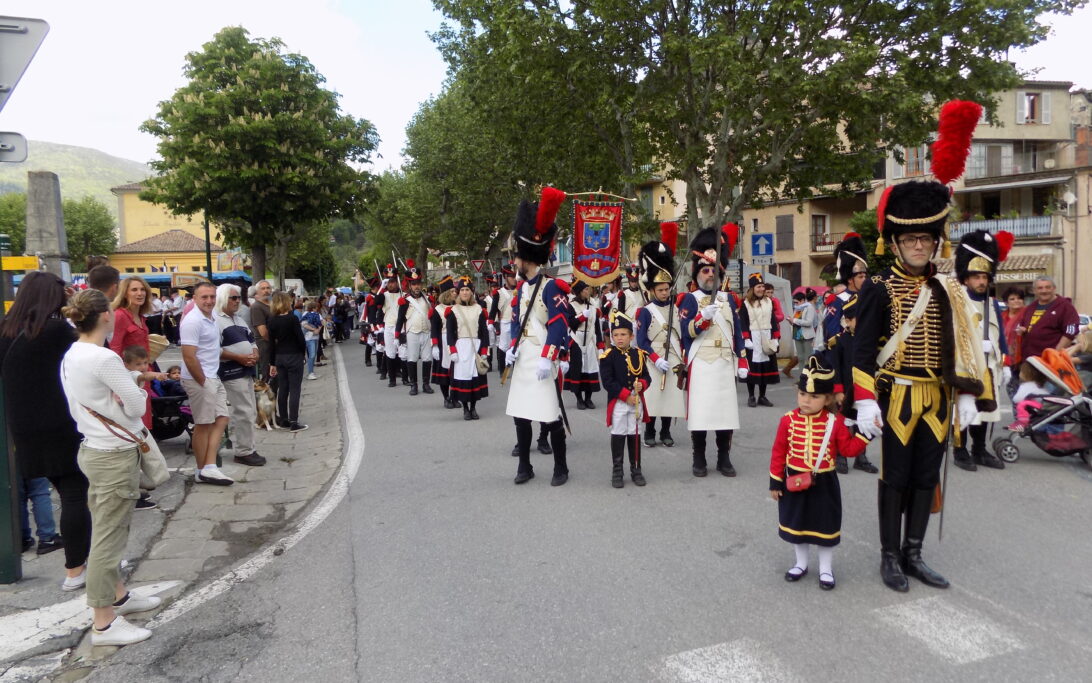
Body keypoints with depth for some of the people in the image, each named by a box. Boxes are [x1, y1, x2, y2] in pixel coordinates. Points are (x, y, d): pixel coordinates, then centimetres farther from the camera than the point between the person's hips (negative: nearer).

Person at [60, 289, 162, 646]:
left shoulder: (70, 357, 6)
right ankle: (103, 624, 8)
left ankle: (118, 596, 36)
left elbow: (78, 406, 13)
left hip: (93, 449, 9)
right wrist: (133, 394, 3)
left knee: (107, 532, 20)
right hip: (115, 455, -9)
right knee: (108, 538, -1)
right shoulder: (104, 359, -22)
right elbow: (137, 405, -17)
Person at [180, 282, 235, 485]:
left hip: (213, 377, 9)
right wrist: (203, 382, -16)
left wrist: (211, 380, 16)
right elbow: (189, 357, -22)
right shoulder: (193, 321, -18)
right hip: (199, 379, -9)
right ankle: (202, 471, 15)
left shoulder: (212, 318, 10)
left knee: (221, 419, 7)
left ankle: (209, 467, 8)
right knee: (204, 424, 1)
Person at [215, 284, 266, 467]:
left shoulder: (239, 319, 19)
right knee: (244, 412, -9)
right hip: (231, 373, -9)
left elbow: (251, 340, 25)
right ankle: (244, 452, 0)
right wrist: (239, 357, -19)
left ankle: (246, 448, 21)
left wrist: (254, 354, 3)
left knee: (250, 412, 12)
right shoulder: (215, 320, -10)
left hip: (246, 370, 9)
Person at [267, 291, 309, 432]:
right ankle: (294, 423, 0)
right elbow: (300, 339, -13)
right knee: (294, 389, -1)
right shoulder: (292, 319, -14)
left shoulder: (272, 321, 1)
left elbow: (272, 343, 3)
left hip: (279, 357, 5)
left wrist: (272, 363, 8)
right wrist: (303, 352, 6)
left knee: (282, 389, 12)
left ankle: (283, 420, 19)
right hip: (294, 357, -5)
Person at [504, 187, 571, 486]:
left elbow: (559, 326, -18)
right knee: (520, 412, 11)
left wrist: (547, 359, -24)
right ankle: (524, 466, 22)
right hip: (523, 358, 8)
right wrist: (513, 347, 2)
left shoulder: (551, 287, -13)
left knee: (550, 415, -3)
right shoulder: (522, 288, 12)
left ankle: (561, 468, 12)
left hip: (543, 359, -8)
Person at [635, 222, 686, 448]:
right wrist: (656, 360, -17)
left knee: (672, 396, 8)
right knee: (652, 397, 1)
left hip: (675, 361, 4)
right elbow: (641, 341, -9)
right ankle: (650, 433, 13)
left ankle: (666, 432, 20)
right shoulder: (645, 311, -5)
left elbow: (682, 335, 12)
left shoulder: (677, 308, 8)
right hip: (654, 363, -4)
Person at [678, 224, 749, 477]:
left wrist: (742, 362, 8)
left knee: (726, 410, 6)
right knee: (699, 411, -2)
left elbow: (737, 332, 13)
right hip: (701, 365, -4)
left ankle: (724, 459, 16)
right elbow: (686, 332, -10)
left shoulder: (728, 298, 14)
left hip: (725, 364, 4)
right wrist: (704, 317, -25)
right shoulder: (690, 299, 0)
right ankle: (699, 459, 10)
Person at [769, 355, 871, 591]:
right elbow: (778, 452, -3)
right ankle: (801, 564, 36)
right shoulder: (788, 420, -9)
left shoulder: (835, 422, -10)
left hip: (824, 483, -1)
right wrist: (775, 482, -2)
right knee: (796, 523, 16)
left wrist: (865, 434, -21)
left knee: (825, 526, 10)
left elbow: (848, 449, -7)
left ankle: (826, 569, 29)